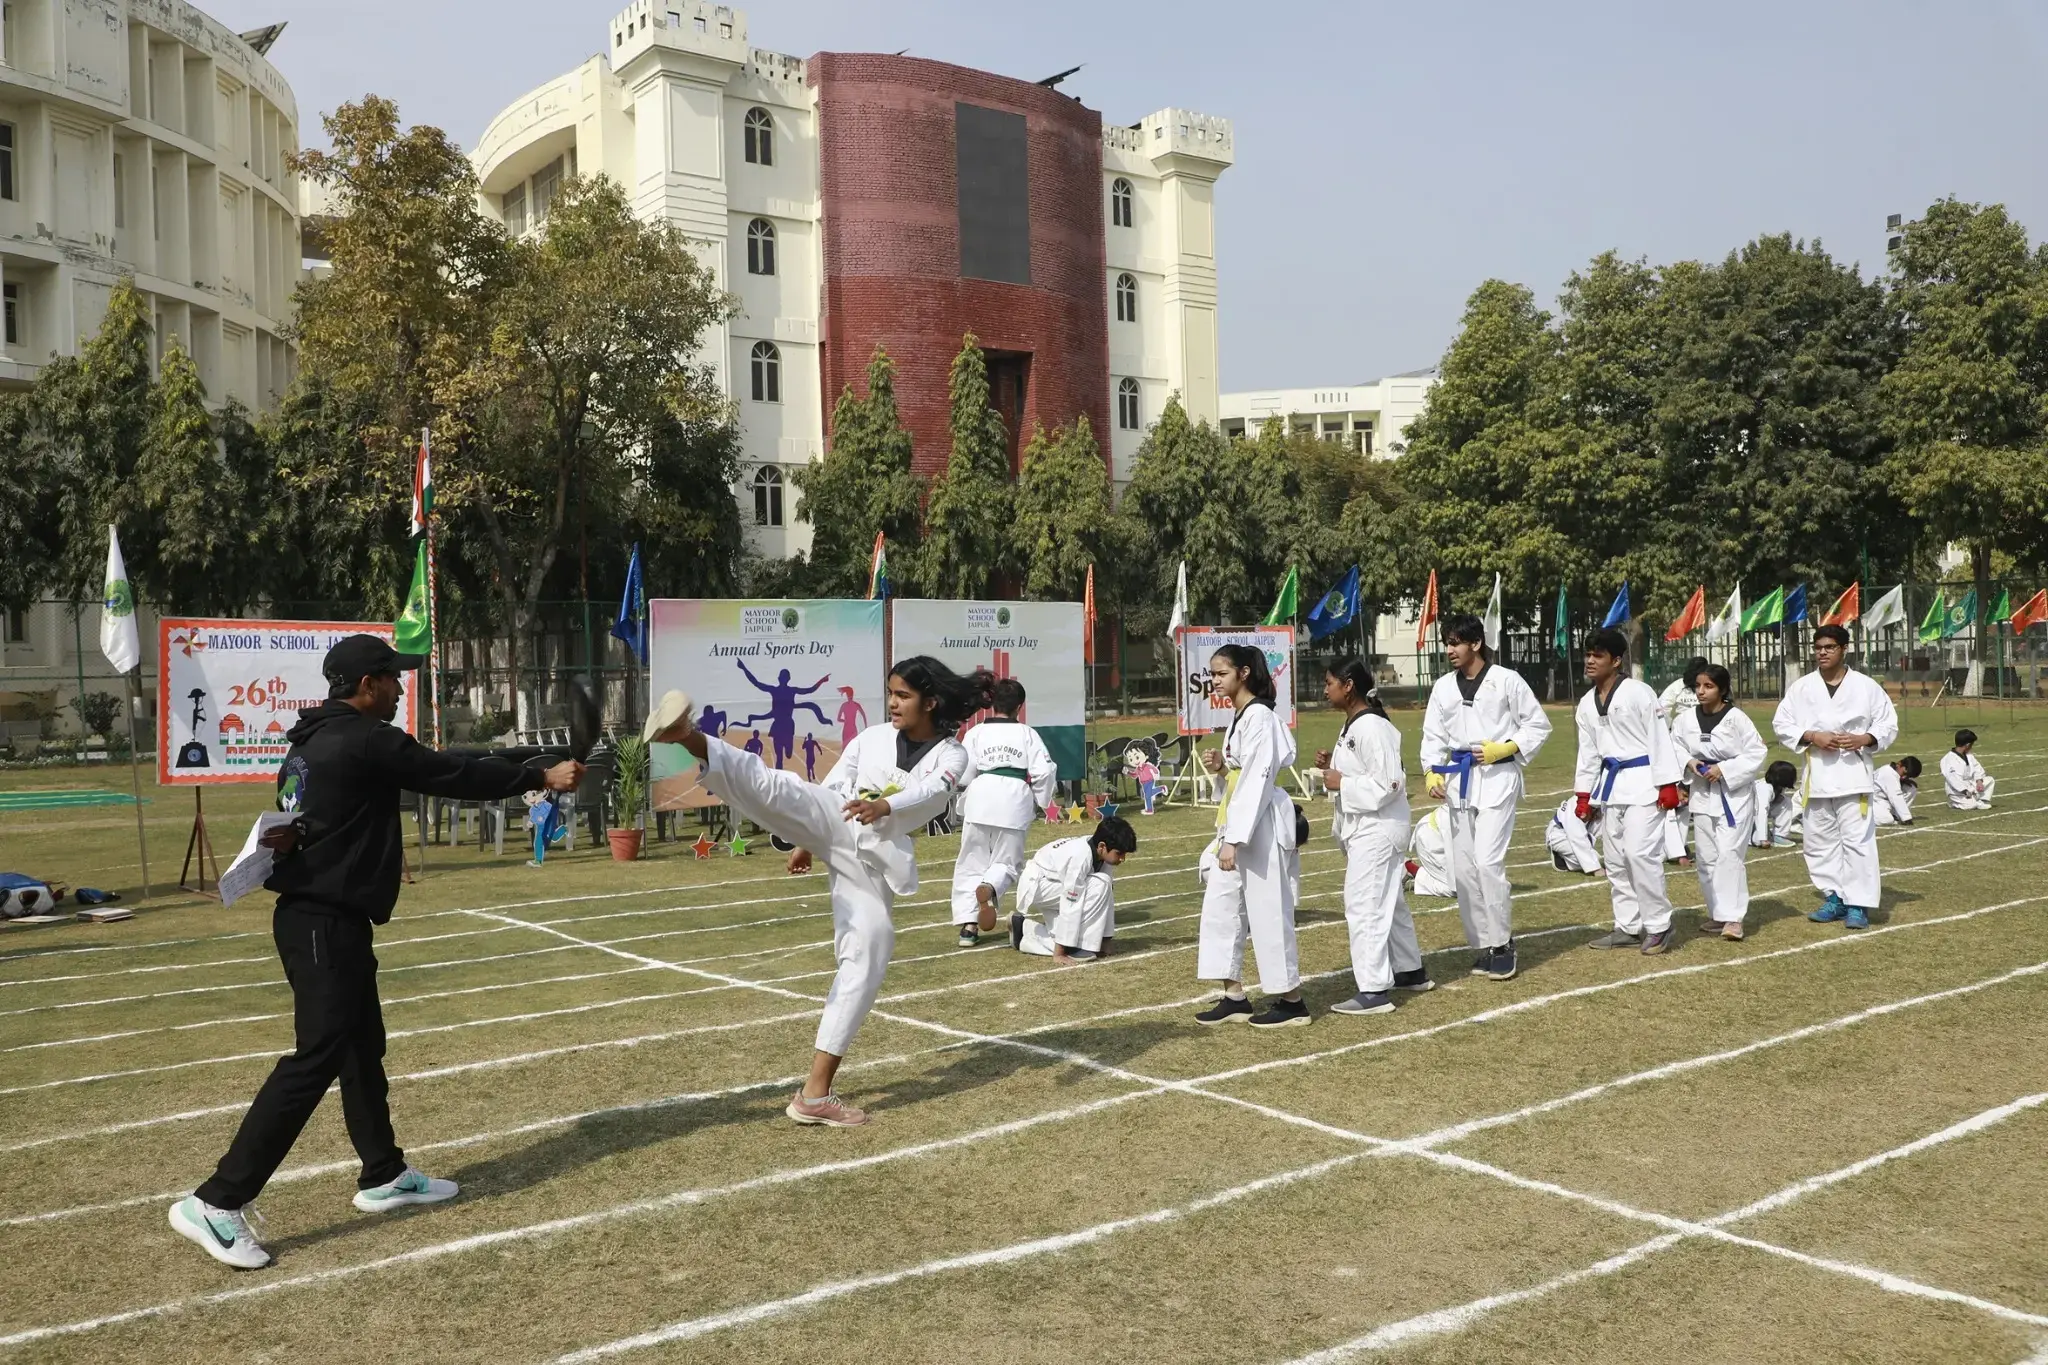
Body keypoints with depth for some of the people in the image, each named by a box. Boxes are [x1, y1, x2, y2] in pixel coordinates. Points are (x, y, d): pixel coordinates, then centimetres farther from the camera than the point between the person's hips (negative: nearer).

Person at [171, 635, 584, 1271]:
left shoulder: (312, 738, 13)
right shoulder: (367, 740, -16)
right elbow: (456, 776, -14)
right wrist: (541, 776, -6)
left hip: (322, 916, 11)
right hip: (326, 923, -11)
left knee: (362, 1047, 18)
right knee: (315, 1058, -10)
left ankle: (383, 1175, 31)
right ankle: (217, 1202, -9)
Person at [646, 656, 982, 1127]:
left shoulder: (950, 756, 3)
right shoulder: (871, 737, 11)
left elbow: (932, 792, -19)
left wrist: (883, 806, -38)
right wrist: (806, 841, 20)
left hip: (876, 860, -1)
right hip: (836, 829, 1)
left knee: (866, 963, -5)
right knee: (776, 786, -28)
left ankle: (816, 1092, 3)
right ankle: (689, 738, -55)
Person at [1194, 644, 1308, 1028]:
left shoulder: (1259, 716, -17)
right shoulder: (1239, 716, 13)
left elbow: (1258, 780, -22)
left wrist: (1234, 840, -23)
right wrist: (1221, 766, 0)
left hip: (1262, 825, -10)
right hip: (1239, 823, 10)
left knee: (1268, 912, -2)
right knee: (1220, 906, 10)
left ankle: (1291, 1001, 10)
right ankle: (1234, 997, 18)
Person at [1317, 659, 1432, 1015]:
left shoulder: (1372, 728, -20)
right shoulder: (1353, 726, 12)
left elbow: (1387, 784, -24)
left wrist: (1342, 783, -19)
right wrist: (1333, 766, 5)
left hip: (1377, 828, -11)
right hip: (1362, 827, 11)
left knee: (1364, 906, -10)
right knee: (1388, 901, 20)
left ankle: (1374, 991, -6)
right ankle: (1410, 972, 33)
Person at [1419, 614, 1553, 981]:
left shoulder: (1506, 680, -5)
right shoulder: (1443, 687, 8)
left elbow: (1538, 725, 1)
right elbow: (1433, 736, 11)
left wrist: (1504, 749, -12)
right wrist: (1433, 774, -4)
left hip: (1497, 778, -5)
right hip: (1459, 781, 5)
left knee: (1488, 862, -14)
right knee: (1463, 868, 6)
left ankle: (1502, 943, 1)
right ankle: (1484, 945, 19)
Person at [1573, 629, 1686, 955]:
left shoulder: (1638, 693, -11)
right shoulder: (1587, 703, 10)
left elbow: (1659, 739, -12)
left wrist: (1668, 784, -15)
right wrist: (1583, 794, 13)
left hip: (1642, 781, -8)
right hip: (1611, 782, 8)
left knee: (1641, 853, -13)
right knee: (1614, 859, 11)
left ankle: (1659, 926, 0)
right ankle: (1629, 927, 21)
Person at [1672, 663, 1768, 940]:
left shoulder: (1736, 718, -13)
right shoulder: (1686, 719, -1)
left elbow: (1757, 753, -11)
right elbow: (1675, 747, 12)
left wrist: (1723, 769, -18)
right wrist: (1689, 762, -8)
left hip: (1735, 794, -5)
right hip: (1703, 793, 5)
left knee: (1729, 853, -13)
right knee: (1706, 857, 10)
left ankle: (1733, 918, -10)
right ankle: (1718, 913, 24)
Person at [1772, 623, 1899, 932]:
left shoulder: (1865, 687, 0)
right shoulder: (1801, 688, 4)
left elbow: (1889, 724, 6)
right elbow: (1782, 724, 5)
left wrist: (1864, 739, -12)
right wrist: (1813, 736, -11)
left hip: (1854, 773, -3)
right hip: (1817, 773, 3)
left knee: (1857, 838, -7)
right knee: (1820, 840, 8)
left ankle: (1859, 904, -2)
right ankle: (1834, 899, 21)